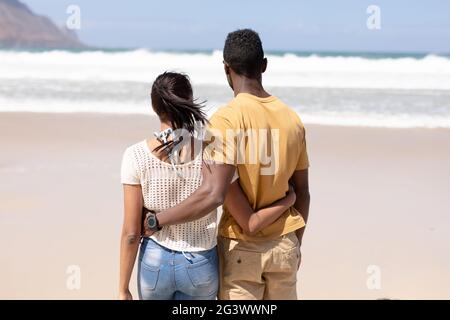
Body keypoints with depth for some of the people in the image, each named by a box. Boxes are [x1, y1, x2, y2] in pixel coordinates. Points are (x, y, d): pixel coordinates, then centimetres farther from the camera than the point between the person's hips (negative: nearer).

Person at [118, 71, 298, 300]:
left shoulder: (136, 156, -16)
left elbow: (131, 233, -12)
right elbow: (251, 223, -11)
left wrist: (123, 290, -3)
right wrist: (290, 199, 6)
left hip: (155, 263, 0)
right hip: (201, 265, 0)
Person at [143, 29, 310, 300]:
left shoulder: (227, 118, -16)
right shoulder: (292, 119, 2)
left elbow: (213, 195, -27)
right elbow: (302, 194, 9)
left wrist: (157, 221, -18)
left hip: (241, 249, -5)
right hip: (284, 247, 5)